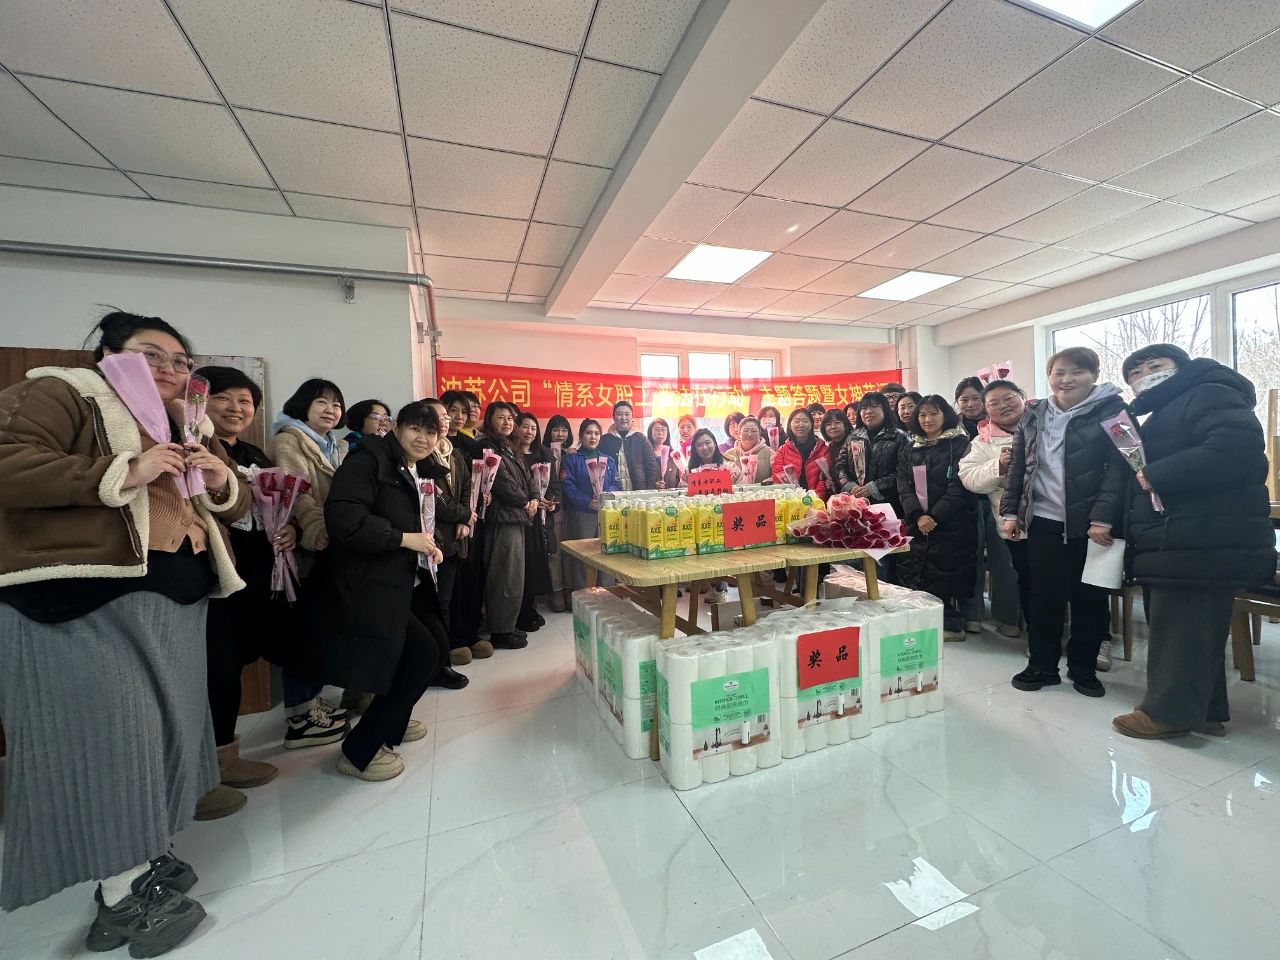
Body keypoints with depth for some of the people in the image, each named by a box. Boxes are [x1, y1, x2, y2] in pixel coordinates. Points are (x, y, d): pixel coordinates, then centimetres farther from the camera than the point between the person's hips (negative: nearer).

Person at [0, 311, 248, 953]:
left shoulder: (189, 426, 18)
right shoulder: (61, 394, -1)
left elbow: (232, 509, 19)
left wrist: (222, 483, -3)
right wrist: (123, 474, -23)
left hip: (175, 604, 7)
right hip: (84, 602, -7)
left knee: (164, 727, 13)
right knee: (108, 734, -2)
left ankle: (141, 856, 31)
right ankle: (121, 895, 14)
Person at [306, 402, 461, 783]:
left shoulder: (410, 475, 17)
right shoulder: (368, 460, -13)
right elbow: (342, 519, -26)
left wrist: (427, 546, 5)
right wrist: (406, 538, -20)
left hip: (397, 584, 10)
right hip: (361, 590, -10)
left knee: (438, 642, 10)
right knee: (423, 654, -11)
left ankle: (391, 722, 34)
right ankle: (358, 751, 9)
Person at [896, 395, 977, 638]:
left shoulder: (960, 445, 2)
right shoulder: (910, 451, 15)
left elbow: (959, 486, -8)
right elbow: (904, 487, 4)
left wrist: (935, 517, -16)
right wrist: (918, 516, -12)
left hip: (952, 525, -4)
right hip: (917, 525, 4)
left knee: (942, 577, -7)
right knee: (913, 575, 1)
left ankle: (948, 624, 10)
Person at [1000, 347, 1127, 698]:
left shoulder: (1111, 410, -2)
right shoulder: (1033, 415, 9)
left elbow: (1118, 468, -9)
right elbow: (1018, 467, 10)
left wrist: (1103, 518, -17)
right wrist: (1011, 511, 5)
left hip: (1090, 523, -2)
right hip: (1043, 521, 3)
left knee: (1089, 598, 9)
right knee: (1044, 597, 8)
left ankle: (1083, 668, 26)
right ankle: (1042, 665, 21)